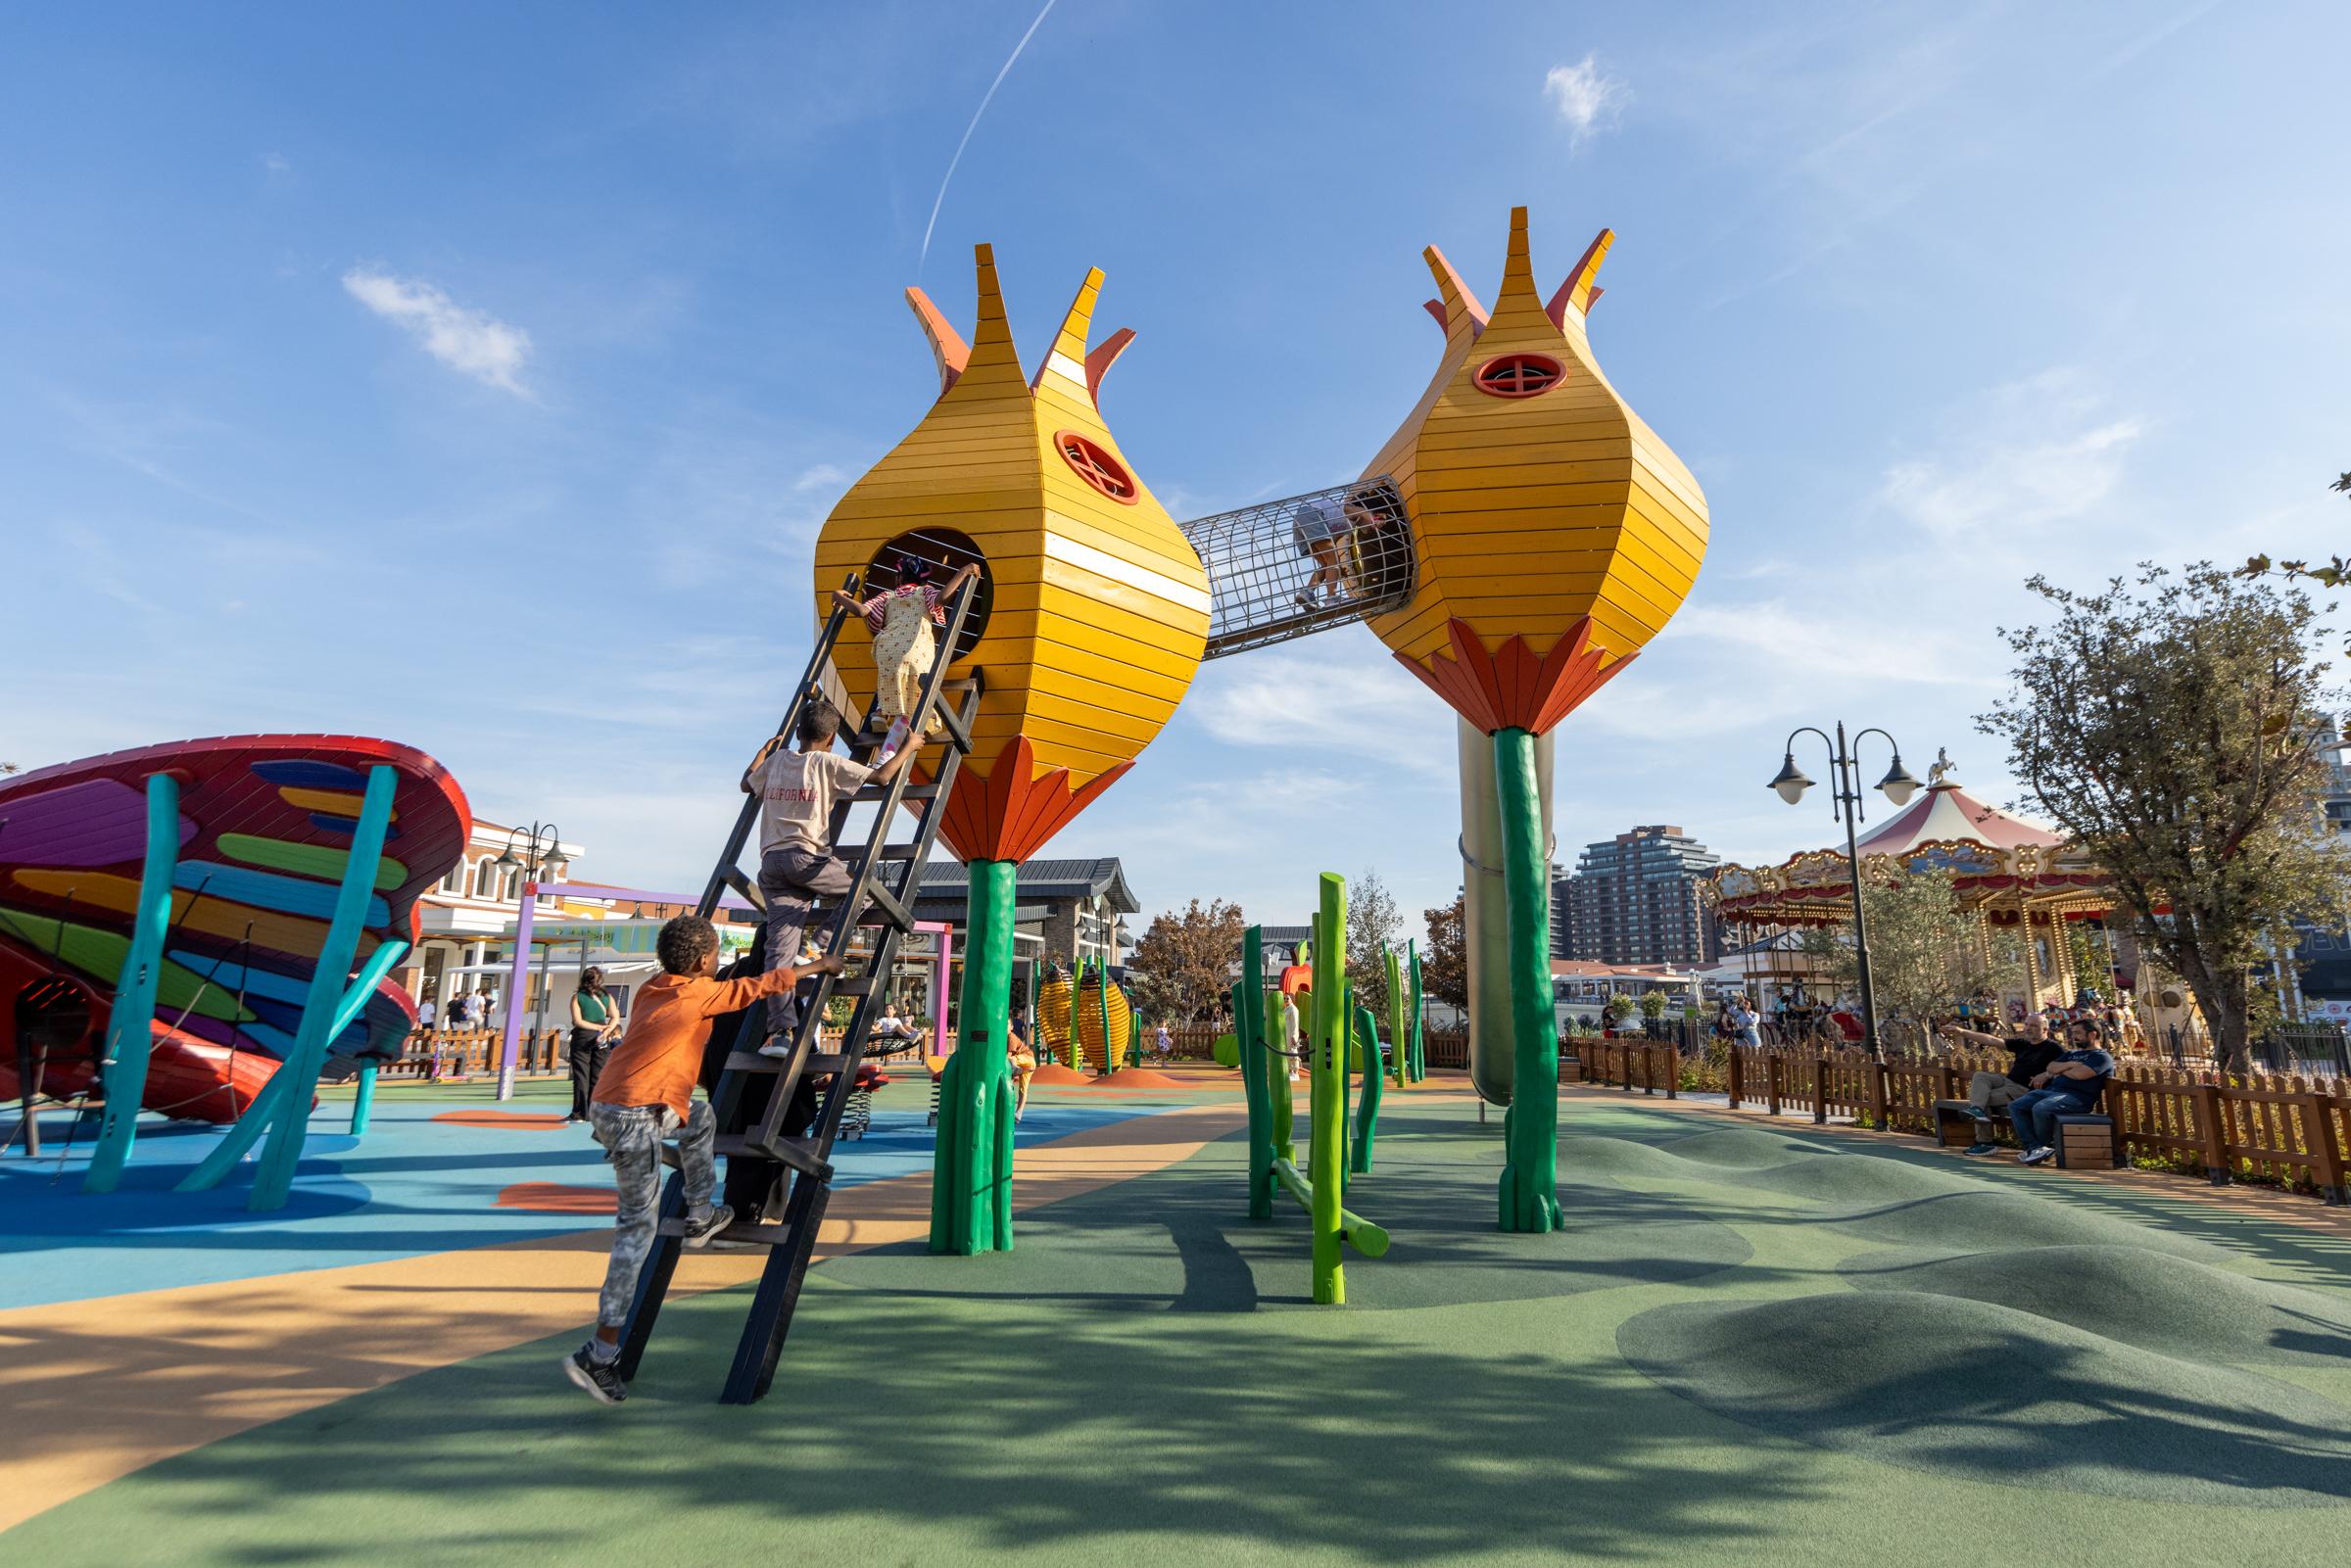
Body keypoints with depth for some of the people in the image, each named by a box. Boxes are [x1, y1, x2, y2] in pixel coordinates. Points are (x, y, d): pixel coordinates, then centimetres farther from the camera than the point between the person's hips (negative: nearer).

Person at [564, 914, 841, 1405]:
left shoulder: (653, 991, 14)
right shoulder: (699, 994, -7)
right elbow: (764, 985, 0)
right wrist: (819, 966, 12)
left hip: (610, 1104, 9)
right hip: (634, 1117, -9)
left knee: (700, 1117, 28)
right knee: (639, 1226, -5)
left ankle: (700, 1218, 32)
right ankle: (601, 1355, -4)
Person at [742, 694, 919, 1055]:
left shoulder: (777, 759, 18)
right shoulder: (828, 763, 2)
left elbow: (746, 784, 35)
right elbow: (882, 776, -2)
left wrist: (764, 749, 49)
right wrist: (909, 747, 13)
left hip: (771, 860, 6)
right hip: (805, 858, -5)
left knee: (779, 948, -3)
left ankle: (779, 1032, -11)